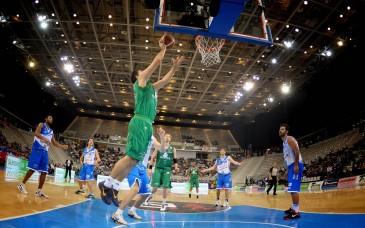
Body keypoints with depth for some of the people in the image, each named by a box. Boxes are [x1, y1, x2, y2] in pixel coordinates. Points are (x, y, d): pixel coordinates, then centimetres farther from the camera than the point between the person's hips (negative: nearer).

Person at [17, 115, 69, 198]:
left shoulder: (51, 131, 21)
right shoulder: (41, 125, 2)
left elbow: (54, 142, 24)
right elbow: (36, 133, -16)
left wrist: (62, 146, 8)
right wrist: (44, 139, -32)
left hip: (45, 151, 7)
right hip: (37, 149, -7)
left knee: (44, 172, 1)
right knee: (32, 169, -7)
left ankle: (39, 191, 6)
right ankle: (22, 185, 11)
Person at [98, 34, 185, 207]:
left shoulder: (151, 87, 26)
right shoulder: (140, 81, 4)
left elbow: (166, 79, 38)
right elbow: (157, 61, 5)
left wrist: (175, 67, 35)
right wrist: (163, 47, 18)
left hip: (147, 125, 9)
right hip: (140, 122, -9)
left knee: (135, 160, 4)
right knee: (131, 157, -15)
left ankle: (113, 188, 7)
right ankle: (106, 184, -7)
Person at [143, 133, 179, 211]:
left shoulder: (173, 149, 10)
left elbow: (175, 160, 11)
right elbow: (152, 158, 6)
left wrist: (176, 167, -7)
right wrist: (150, 168, -1)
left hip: (167, 170, 1)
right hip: (158, 169, -1)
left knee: (165, 187, -2)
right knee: (155, 187, -3)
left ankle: (164, 204, 13)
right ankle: (150, 196, 29)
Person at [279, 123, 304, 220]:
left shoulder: (289, 139, -8)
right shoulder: (284, 142, 22)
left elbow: (297, 152, -20)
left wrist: (296, 165, -24)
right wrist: (287, 170, 24)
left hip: (296, 165, -11)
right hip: (291, 165, 11)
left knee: (294, 188, -14)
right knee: (292, 188, 16)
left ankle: (296, 212, -13)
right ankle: (293, 208, 27)